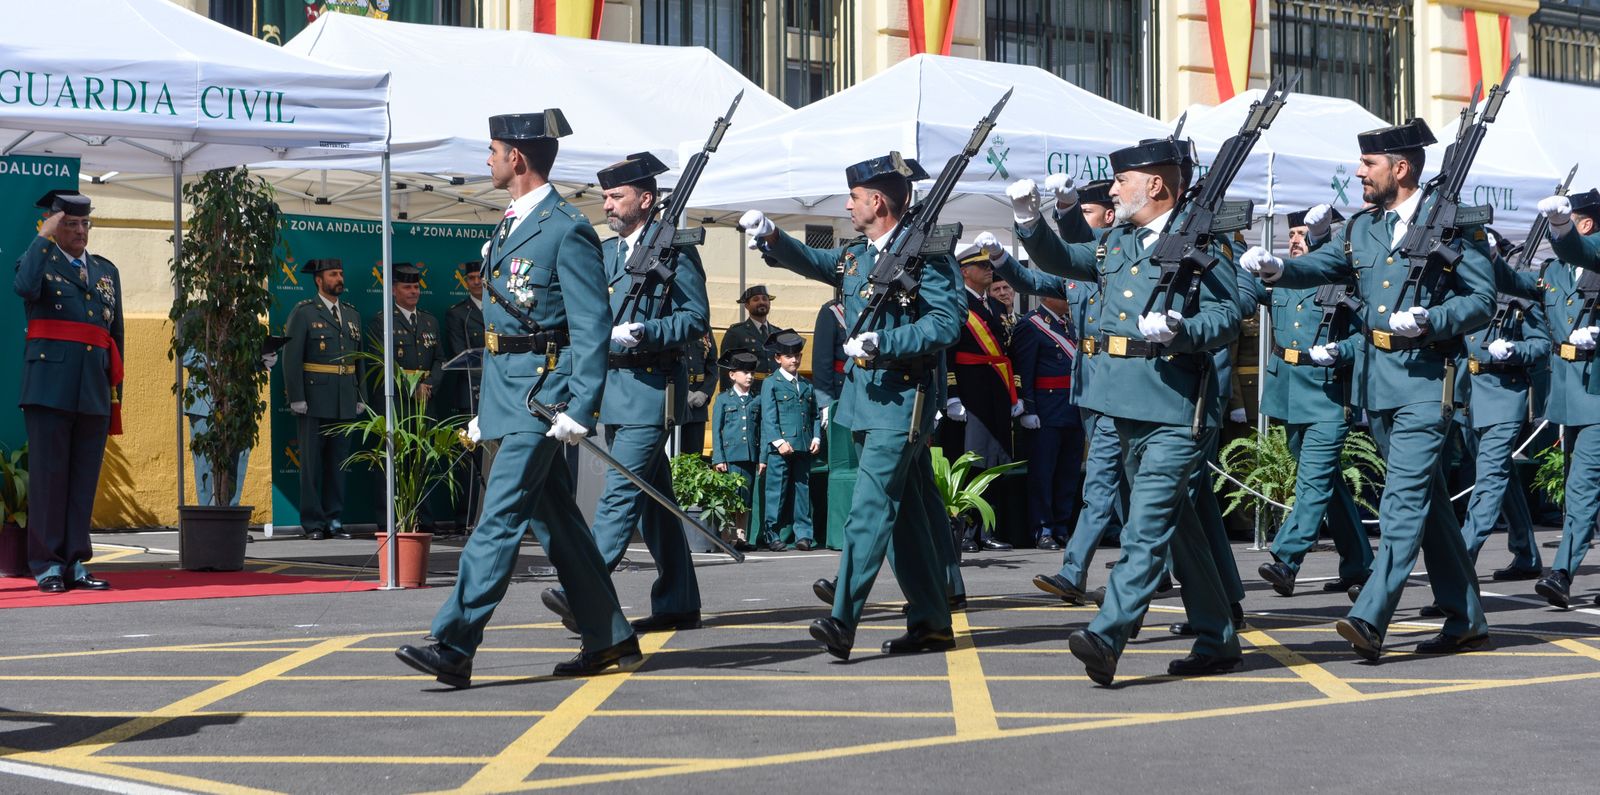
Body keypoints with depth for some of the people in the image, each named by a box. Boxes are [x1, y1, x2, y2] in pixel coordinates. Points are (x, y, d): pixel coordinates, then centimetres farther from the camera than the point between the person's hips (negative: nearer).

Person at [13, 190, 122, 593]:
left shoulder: (107, 271, 18)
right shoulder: (38, 259, 4)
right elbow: (25, 287, -22)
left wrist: (116, 390, 14)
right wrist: (44, 238, -13)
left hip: (95, 390, 5)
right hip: (49, 388, -5)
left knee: (85, 479, 6)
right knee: (48, 475, -3)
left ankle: (75, 564, 11)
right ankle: (47, 565, 1)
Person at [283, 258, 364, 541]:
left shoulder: (352, 313, 15)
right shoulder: (303, 313, -2)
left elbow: (360, 359, 16)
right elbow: (291, 358, -7)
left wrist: (361, 398, 10)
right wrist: (296, 398, -14)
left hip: (345, 403, 5)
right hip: (314, 402, -5)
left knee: (338, 462, 7)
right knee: (312, 463, -2)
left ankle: (334, 520, 13)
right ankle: (313, 524, 2)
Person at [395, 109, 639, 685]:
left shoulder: (568, 231, -11)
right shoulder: (509, 227, 18)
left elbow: (591, 329, -15)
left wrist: (580, 409, -22)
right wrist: (484, 408, 22)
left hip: (541, 397, -10)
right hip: (507, 393, 10)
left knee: (500, 518, -11)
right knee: (554, 521, 12)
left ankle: (453, 648, -14)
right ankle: (609, 640, 20)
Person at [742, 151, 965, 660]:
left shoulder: (927, 253, -10)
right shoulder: (855, 255, 15)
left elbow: (946, 322, -17)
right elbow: (812, 262, 15)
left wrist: (884, 343, -24)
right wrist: (771, 238, -3)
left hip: (902, 401, -8)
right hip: (862, 399, 8)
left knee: (869, 512, -15)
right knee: (907, 513, 12)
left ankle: (842, 624, -20)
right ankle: (932, 622, 18)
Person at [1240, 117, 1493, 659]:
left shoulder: (1452, 224, -5)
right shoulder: (1362, 228, 14)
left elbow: (1484, 299, -6)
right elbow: (1319, 266, 1)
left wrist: (1427, 321, -21)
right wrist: (1276, 268, -19)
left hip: (1425, 377, -7)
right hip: (1375, 378, 7)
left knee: (1403, 499, -13)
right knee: (1426, 500, 12)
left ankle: (1370, 619, -19)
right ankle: (1466, 620, 21)